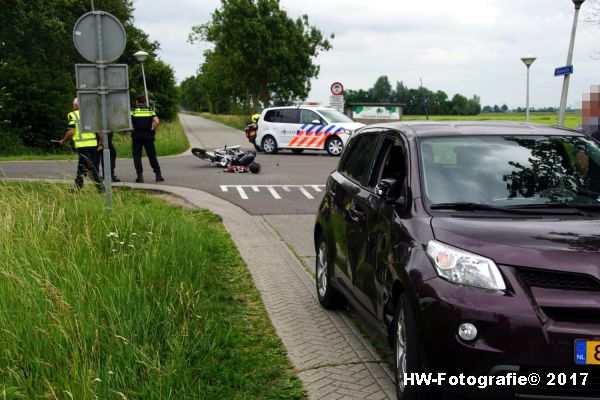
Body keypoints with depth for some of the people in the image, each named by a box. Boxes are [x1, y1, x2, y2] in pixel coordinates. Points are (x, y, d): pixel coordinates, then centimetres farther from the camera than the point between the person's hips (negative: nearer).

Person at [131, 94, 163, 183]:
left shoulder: (133, 111, 0)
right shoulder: (150, 110, 6)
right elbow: (157, 122, -9)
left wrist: (132, 130, -1)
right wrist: (153, 131, 4)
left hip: (137, 136, -2)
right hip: (148, 135, 2)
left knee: (137, 156, 5)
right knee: (152, 156, 8)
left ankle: (140, 176, -1)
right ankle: (158, 175, 7)